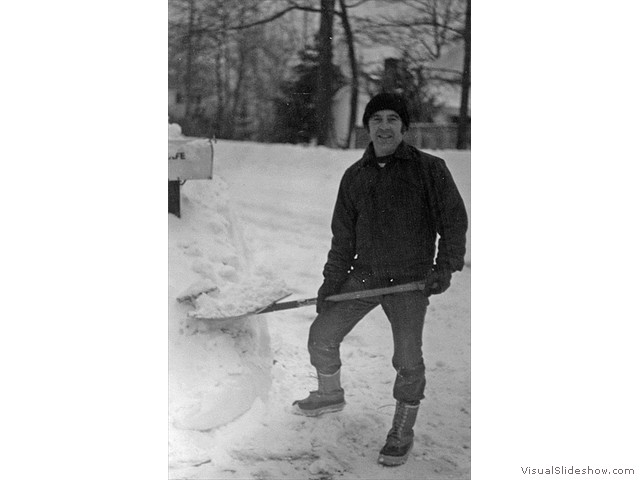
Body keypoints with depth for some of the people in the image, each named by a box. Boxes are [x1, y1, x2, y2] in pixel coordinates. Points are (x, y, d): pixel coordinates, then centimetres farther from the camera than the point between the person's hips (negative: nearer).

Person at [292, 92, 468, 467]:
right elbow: (343, 235, 11)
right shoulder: (355, 176, 8)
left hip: (411, 281, -4)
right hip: (364, 274, 4)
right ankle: (330, 395, 35)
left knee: (408, 360, -6)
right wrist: (332, 279, 6)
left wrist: (446, 266, -13)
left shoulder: (429, 169, -5)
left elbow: (454, 219, -3)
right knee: (322, 336, 6)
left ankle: (403, 431, 15)